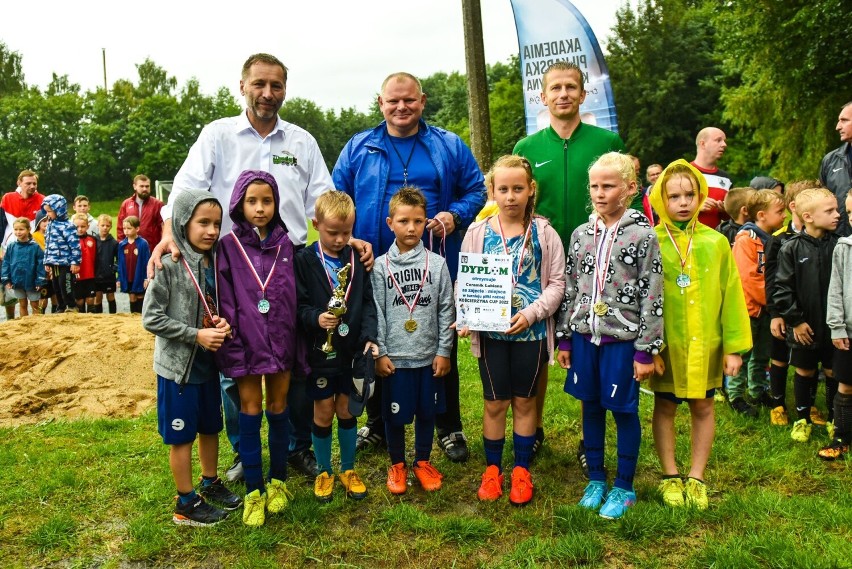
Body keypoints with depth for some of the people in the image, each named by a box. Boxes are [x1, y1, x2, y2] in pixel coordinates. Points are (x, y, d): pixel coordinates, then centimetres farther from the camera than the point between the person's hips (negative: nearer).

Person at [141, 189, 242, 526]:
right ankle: (186, 504, 21)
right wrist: (196, 335, -19)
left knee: (210, 428, 19)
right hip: (177, 366, -6)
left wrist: (222, 324, -8)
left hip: (208, 363, 6)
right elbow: (151, 318, -16)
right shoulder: (169, 265, -16)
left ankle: (210, 484, 38)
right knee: (181, 436, 7)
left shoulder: (213, 262, 3)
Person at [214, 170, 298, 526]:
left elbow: (296, 296, 5)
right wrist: (232, 347, -13)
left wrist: (300, 344, 1)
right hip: (247, 342, -2)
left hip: (281, 341, 2)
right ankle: (254, 491, 18)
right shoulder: (229, 247, -2)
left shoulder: (286, 245, 3)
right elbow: (226, 303, -6)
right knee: (250, 412, 7)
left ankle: (278, 482, 29)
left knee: (278, 409, 13)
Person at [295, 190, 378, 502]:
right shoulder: (304, 260, -6)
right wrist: (315, 318, -27)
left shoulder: (358, 259, 2)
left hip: (353, 349, 2)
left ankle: (348, 469, 31)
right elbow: (297, 304, -8)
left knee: (347, 410, 13)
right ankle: (324, 472, 28)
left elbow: (368, 302, 1)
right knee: (323, 412, 9)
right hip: (320, 350, -2)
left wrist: (369, 337, -11)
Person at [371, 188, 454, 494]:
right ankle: (397, 465, 30)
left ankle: (423, 462, 33)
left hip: (430, 356, 1)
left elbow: (446, 310, 1)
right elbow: (376, 313, -2)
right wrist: (380, 353, -6)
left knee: (427, 412, 13)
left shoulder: (437, 263, -1)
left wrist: (443, 351, -2)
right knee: (395, 415, 9)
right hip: (394, 357, -1)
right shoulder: (380, 266, -2)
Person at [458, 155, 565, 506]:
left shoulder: (543, 233, -3)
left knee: (524, 400, 13)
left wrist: (532, 313, -16)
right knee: (495, 402, 11)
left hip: (531, 332, 0)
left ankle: (521, 470, 28)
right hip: (490, 331, 1)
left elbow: (557, 282, -3)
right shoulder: (478, 232, 0)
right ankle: (492, 469, 27)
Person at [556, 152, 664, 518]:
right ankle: (596, 479, 30)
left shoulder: (643, 236, -8)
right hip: (585, 335, 4)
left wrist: (646, 351, -10)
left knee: (623, 410, 6)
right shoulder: (581, 235, 6)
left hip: (623, 338, -4)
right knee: (591, 408, 14)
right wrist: (564, 339, 9)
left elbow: (652, 297, -9)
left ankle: (624, 487, 23)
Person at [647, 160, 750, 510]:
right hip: (665, 344, -1)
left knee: (702, 406, 12)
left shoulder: (715, 243, -2)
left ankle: (697, 478, 28)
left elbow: (731, 295, 1)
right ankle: (670, 477, 26)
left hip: (705, 344, 2)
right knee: (665, 406, 10)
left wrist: (735, 346, -1)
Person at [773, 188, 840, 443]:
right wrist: (795, 320, -8)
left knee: (833, 373, 11)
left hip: (834, 326, 2)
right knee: (804, 372, 13)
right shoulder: (791, 248, -10)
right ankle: (803, 419, 29)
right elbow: (782, 288, -8)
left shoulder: (838, 245, -3)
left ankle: (834, 419, 29)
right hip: (805, 327, -1)